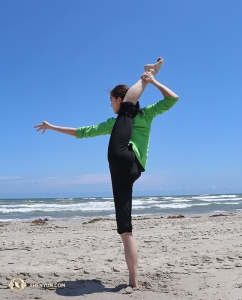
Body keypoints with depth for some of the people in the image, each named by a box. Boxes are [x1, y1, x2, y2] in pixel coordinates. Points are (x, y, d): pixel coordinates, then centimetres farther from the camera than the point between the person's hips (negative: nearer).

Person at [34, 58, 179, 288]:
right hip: (123, 170, 5)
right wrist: (53, 127, 39)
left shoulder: (145, 114, 19)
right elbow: (83, 132, 37)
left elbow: (172, 99, 7)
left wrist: (152, 80, 8)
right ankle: (133, 281, -4)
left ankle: (149, 74, 5)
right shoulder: (113, 123, 34)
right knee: (124, 228, -3)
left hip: (126, 161, -5)